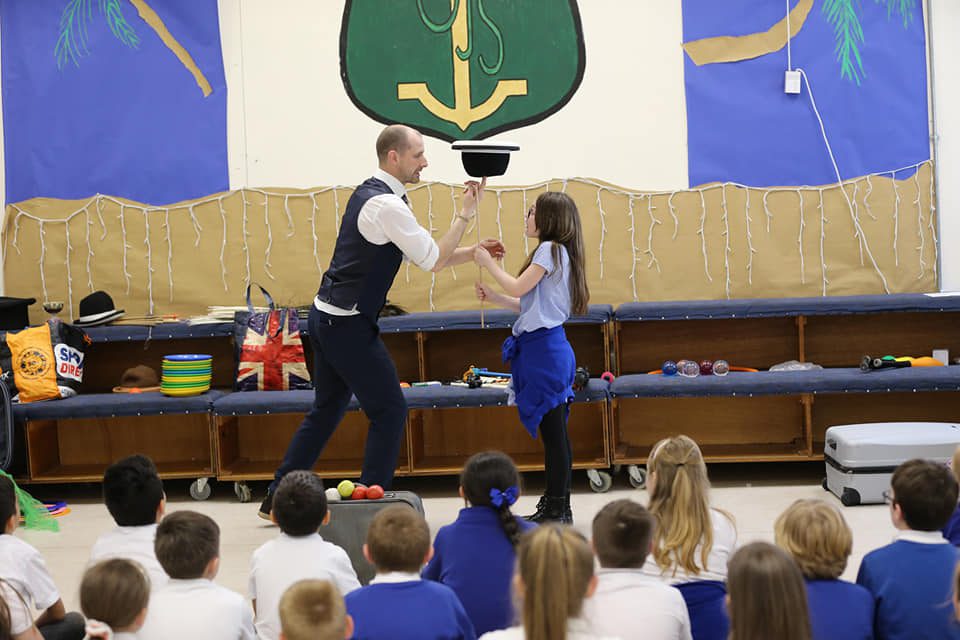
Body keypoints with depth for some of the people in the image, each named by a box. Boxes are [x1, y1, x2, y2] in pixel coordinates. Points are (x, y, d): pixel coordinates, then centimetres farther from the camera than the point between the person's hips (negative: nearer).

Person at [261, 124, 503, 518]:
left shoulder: (369, 194, 14)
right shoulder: (388, 206, -18)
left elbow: (423, 255, 17)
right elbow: (434, 261, -13)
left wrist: (473, 252, 9)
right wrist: (466, 214, -8)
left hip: (326, 318, 10)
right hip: (349, 325, -10)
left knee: (327, 409, 18)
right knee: (389, 411, 0)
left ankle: (277, 498, 24)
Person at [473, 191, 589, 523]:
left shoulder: (550, 249, -11)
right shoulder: (555, 251, 18)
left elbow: (518, 288, -13)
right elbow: (529, 303, 17)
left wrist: (488, 262, -1)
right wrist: (494, 296, 12)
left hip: (545, 349, -10)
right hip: (544, 347, 10)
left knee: (552, 430, -6)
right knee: (553, 430, 12)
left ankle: (556, 510, -1)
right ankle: (557, 506, 18)